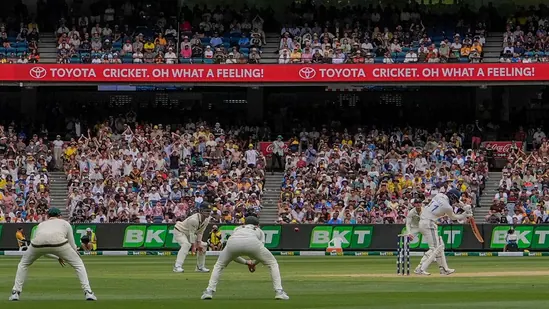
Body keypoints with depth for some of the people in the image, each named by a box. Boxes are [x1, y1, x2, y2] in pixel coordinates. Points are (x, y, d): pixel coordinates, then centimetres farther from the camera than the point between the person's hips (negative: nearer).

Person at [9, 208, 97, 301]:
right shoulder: (65, 223, 34)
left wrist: (57, 257, 55)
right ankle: (88, 292, 4)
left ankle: (15, 293, 19)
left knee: (23, 264, 29)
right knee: (78, 263, 16)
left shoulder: (41, 224, 40)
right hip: (58, 241, -2)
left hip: (38, 243, 2)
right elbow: (73, 246, 30)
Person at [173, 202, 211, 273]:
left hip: (188, 234, 9)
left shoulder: (206, 220, -9)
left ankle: (200, 267, 17)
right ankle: (177, 267, -39)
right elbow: (192, 233, -30)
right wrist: (193, 246, -30)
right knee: (186, 244, -34)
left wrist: (199, 243, -12)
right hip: (179, 232, -9)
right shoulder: (194, 219, -34)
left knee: (203, 246, 6)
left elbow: (200, 232, -4)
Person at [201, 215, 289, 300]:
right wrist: (253, 263, 38)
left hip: (232, 242, 2)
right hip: (252, 243, -2)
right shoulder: (259, 231, 37)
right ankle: (279, 292, 5)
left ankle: (209, 291, 12)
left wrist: (246, 262, 47)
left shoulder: (237, 229, 41)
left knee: (219, 265, 28)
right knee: (272, 263, 19)